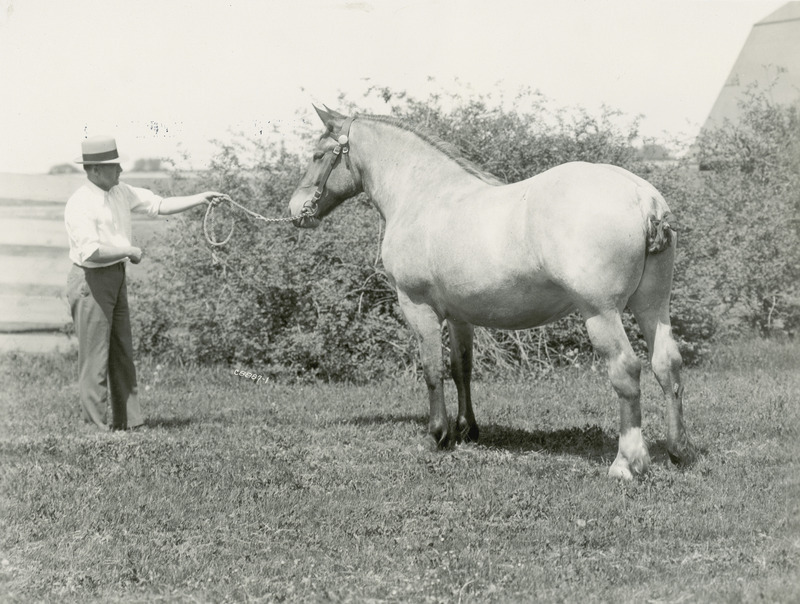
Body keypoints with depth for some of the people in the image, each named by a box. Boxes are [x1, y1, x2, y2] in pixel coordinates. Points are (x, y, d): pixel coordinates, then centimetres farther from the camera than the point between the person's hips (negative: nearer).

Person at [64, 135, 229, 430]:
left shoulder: (120, 192, 8)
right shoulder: (80, 204, -19)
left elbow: (159, 204, 11)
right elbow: (90, 251, -28)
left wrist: (200, 199, 4)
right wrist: (130, 251, -18)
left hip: (116, 278, 9)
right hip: (91, 282, -9)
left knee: (123, 356, 13)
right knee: (95, 359, -3)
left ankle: (130, 423, 19)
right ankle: (95, 428, 4)